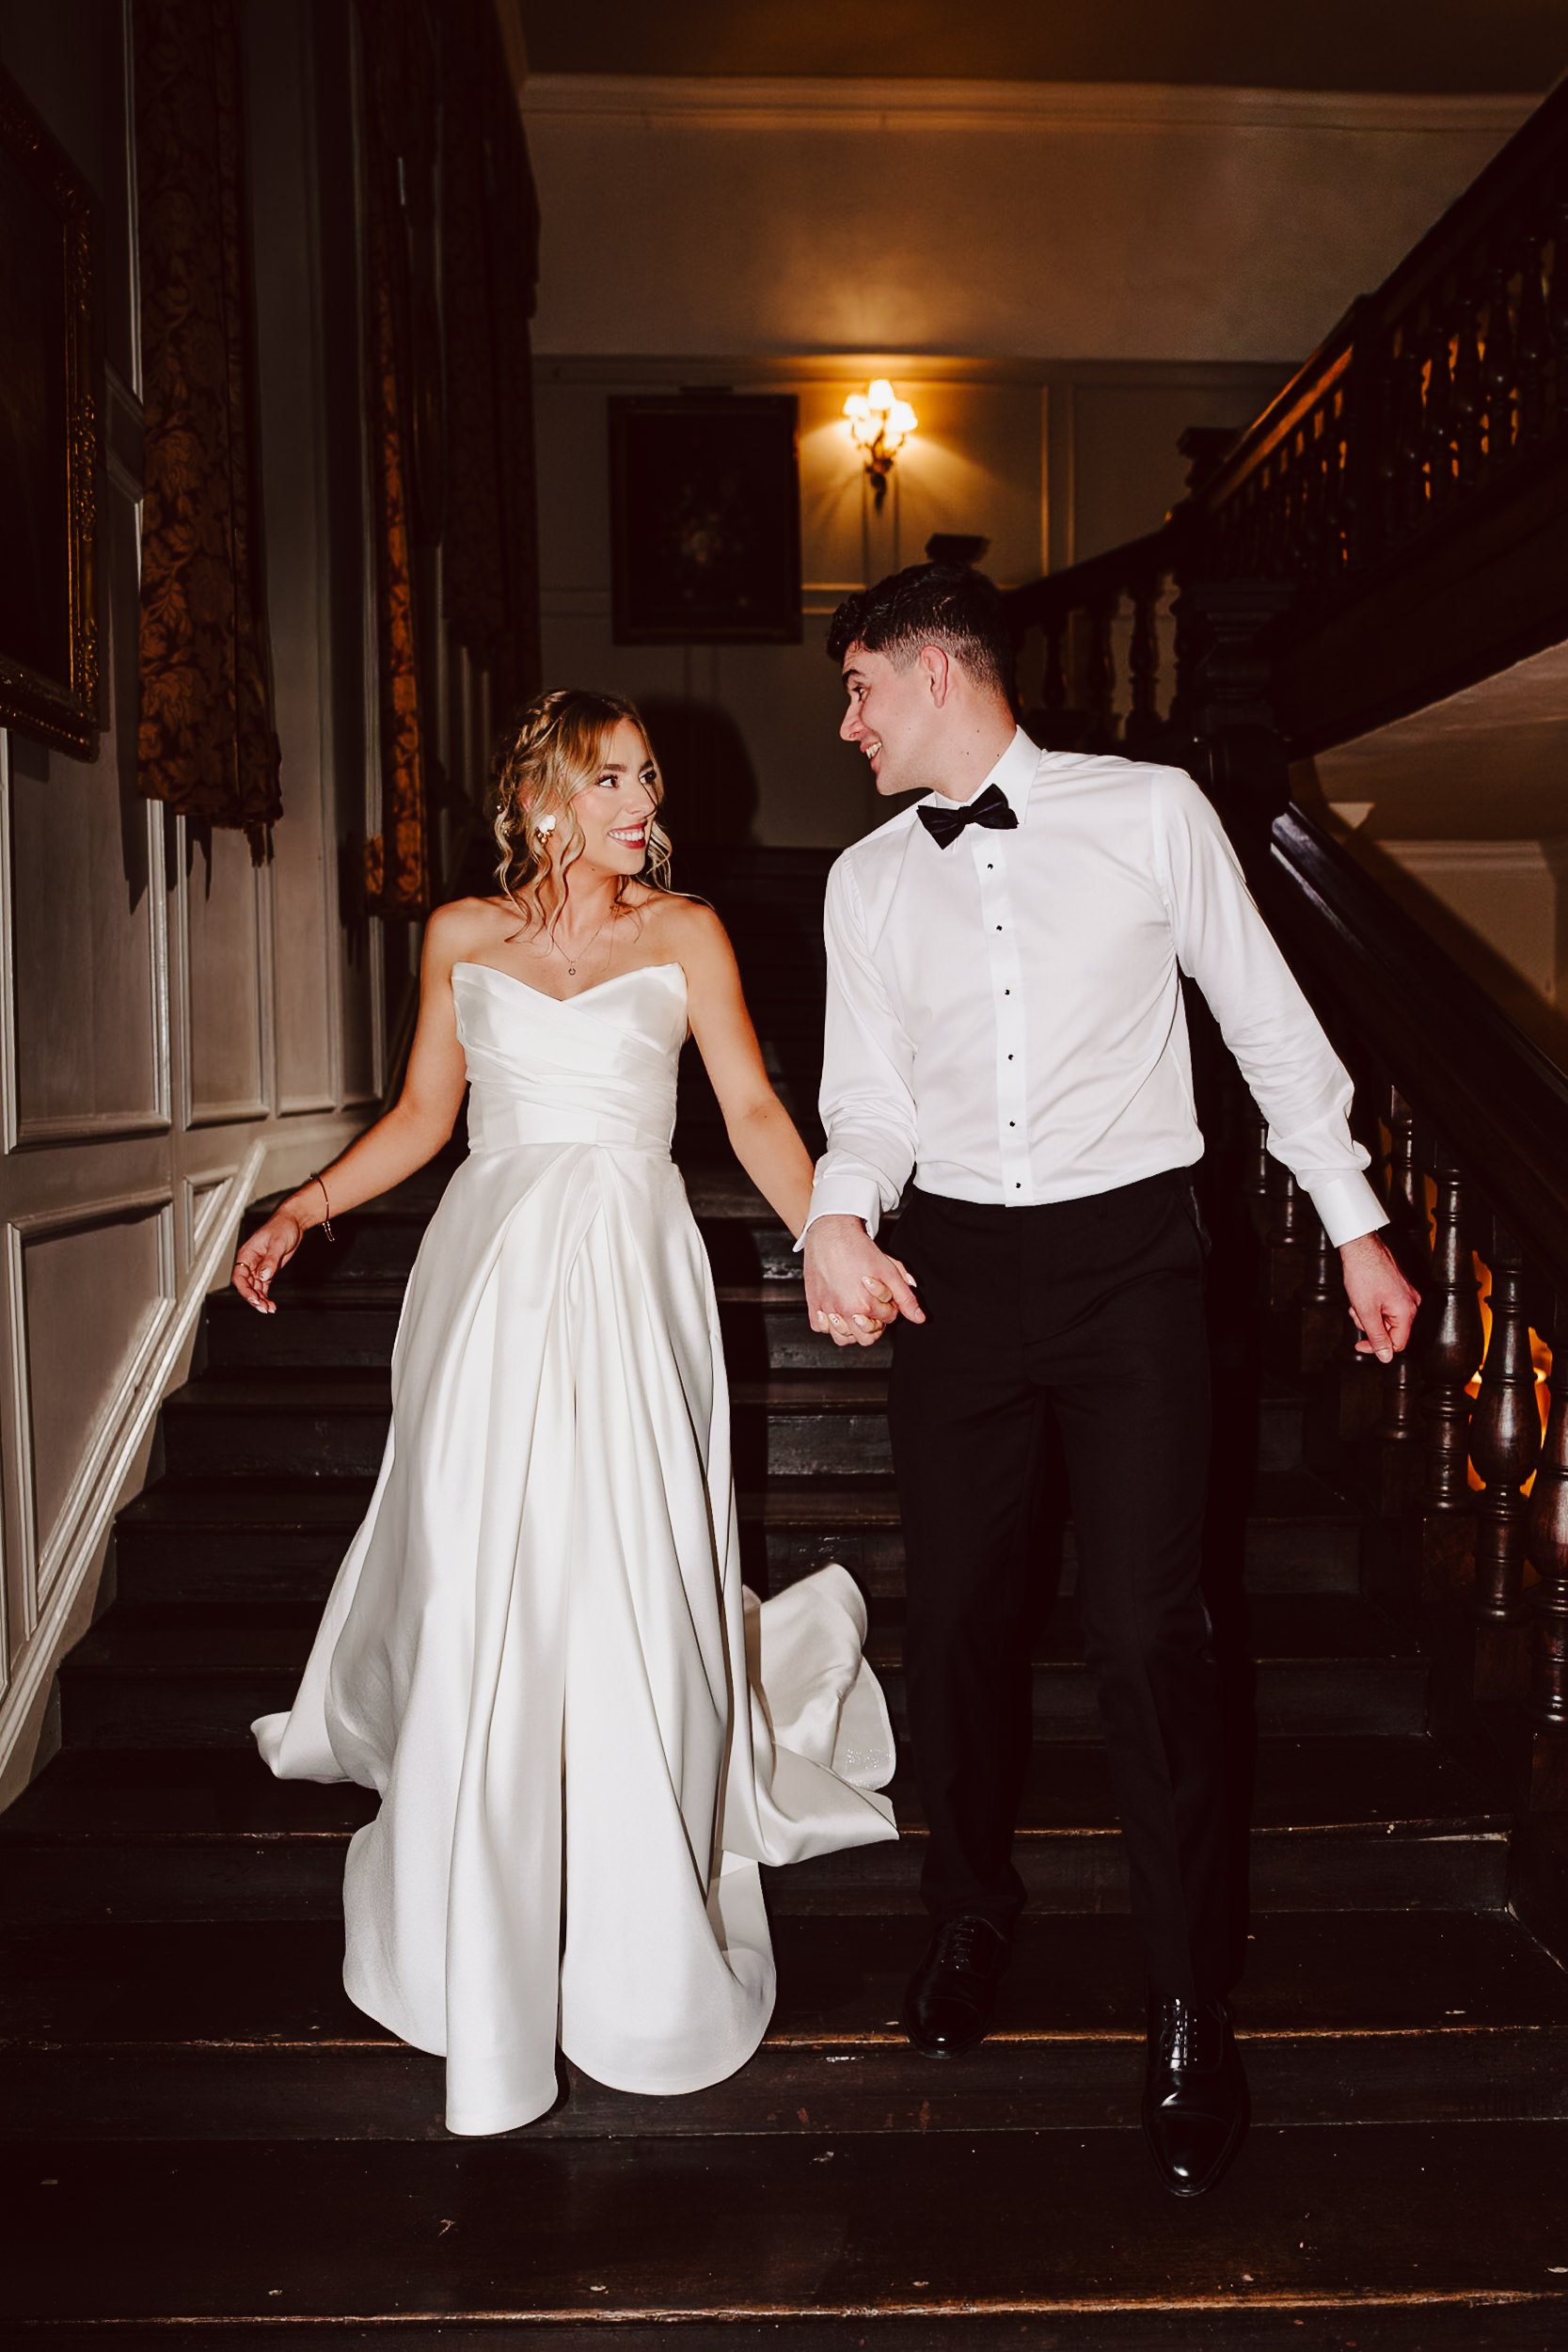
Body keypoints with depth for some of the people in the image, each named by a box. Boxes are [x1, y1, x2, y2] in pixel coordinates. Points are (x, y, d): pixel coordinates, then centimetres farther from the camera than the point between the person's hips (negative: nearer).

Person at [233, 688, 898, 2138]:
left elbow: (754, 1111, 1)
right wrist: (299, 1213, 8)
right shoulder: (463, 935, 11)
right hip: (490, 1277, 2)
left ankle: (642, 1956, 19)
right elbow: (422, 1115, 16)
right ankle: (482, 1953, 24)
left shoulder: (684, 933, 7)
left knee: (631, 1595, -3)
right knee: (477, 1596, 3)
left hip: (629, 1284, -1)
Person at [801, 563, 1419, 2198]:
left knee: (1143, 1631, -7)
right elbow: (870, 1100, 6)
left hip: (1130, 1255, -3)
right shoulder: (868, 881, 8)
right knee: (956, 1617, 10)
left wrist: (1354, 1227, 6)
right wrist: (836, 1219, -16)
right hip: (954, 1265, 4)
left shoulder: (1151, 812, -1)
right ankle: (969, 1922, 35)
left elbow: (1268, 1020, 5)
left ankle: (1190, 2016, 12)